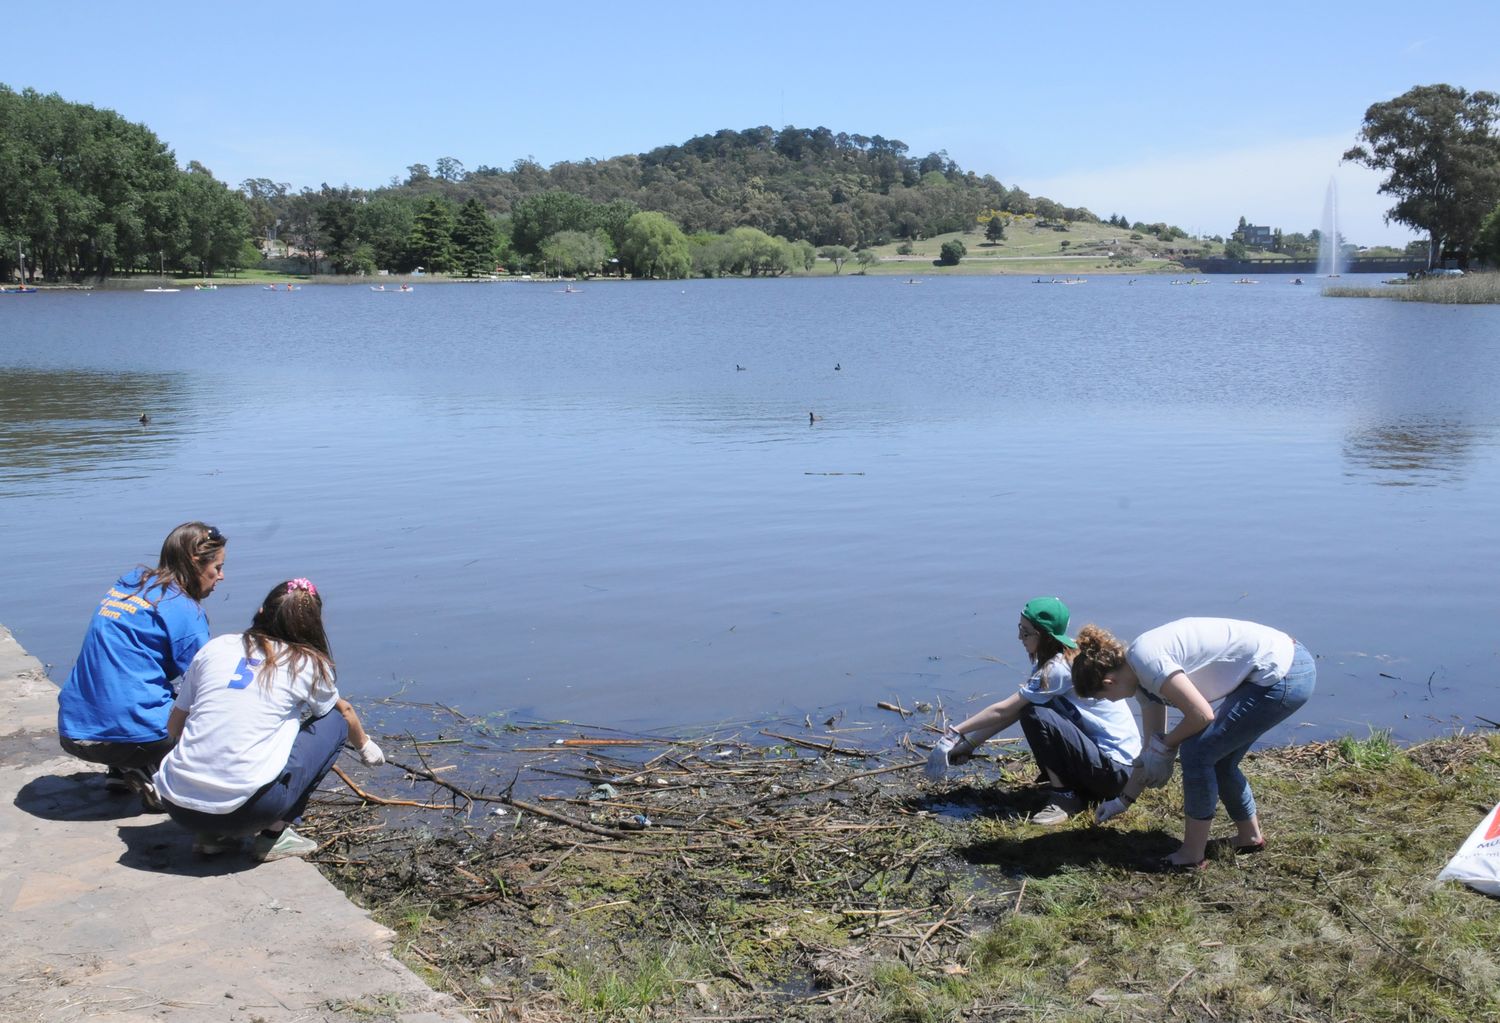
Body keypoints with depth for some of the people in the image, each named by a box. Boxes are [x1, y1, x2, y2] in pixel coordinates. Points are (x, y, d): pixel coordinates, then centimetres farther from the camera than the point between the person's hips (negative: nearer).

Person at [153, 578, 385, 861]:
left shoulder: (215, 647, 13)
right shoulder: (309, 664, 6)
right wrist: (365, 746, 49)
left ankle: (211, 835, 19)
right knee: (333, 722, 14)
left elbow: (174, 726, 19)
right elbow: (344, 711, 28)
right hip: (243, 806, -5)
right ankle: (274, 834, 10)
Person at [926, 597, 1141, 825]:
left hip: (1115, 769, -9)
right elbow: (1011, 713, 6)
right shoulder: (1050, 661, 7)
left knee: (1037, 716, -21)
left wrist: (955, 733, -11)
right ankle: (1077, 789, 10)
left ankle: (1064, 798, -9)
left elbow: (1003, 711, -18)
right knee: (1025, 709, 5)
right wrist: (968, 744, 1)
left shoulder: (1059, 668, -20)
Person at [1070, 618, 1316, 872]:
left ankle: (1192, 856, 3)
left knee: (1197, 753, -7)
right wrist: (1123, 800, 24)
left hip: (1280, 675, -10)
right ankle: (1250, 836, 34)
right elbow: (1152, 746, 19)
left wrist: (1164, 745, -2)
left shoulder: (1144, 659, -18)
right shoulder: (1142, 676, 11)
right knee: (1217, 759, 16)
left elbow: (1201, 715, -19)